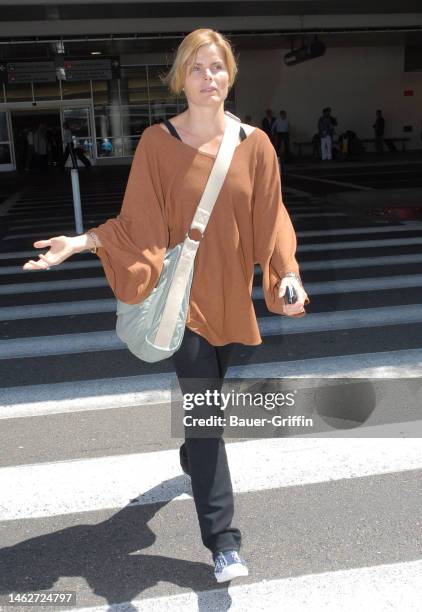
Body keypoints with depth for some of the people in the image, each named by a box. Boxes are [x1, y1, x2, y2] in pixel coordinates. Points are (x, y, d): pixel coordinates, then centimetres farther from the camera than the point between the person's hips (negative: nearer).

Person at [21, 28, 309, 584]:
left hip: (232, 294, 3)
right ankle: (222, 540, 3)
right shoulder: (158, 142, -7)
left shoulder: (254, 143, -2)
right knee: (204, 408, -6)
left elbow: (271, 221, -1)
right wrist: (81, 242, -21)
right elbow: (137, 225, -7)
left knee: (208, 388, 21)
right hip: (184, 292, -3)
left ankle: (191, 457, 53)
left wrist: (287, 274, -17)